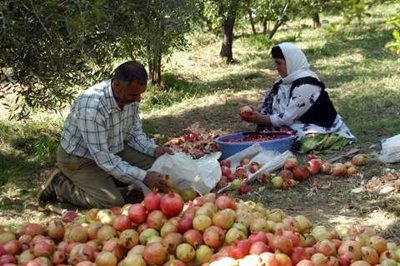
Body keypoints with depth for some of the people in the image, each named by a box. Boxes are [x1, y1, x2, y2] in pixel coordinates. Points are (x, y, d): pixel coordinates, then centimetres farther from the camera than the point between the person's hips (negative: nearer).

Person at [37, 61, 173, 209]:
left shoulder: (130, 97, -12)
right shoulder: (92, 106, -36)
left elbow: (134, 133, 3)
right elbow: (102, 158, -34)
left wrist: (154, 150, -17)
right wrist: (143, 177, -36)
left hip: (113, 150, 7)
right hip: (80, 158, -7)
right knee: (113, 202, -22)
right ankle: (60, 185, -1)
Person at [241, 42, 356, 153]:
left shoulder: (305, 84, -23)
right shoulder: (288, 80, 3)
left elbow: (288, 117, -22)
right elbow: (270, 101, 7)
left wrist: (261, 119, -16)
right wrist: (257, 111, -12)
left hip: (324, 130, -8)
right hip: (303, 124, 8)